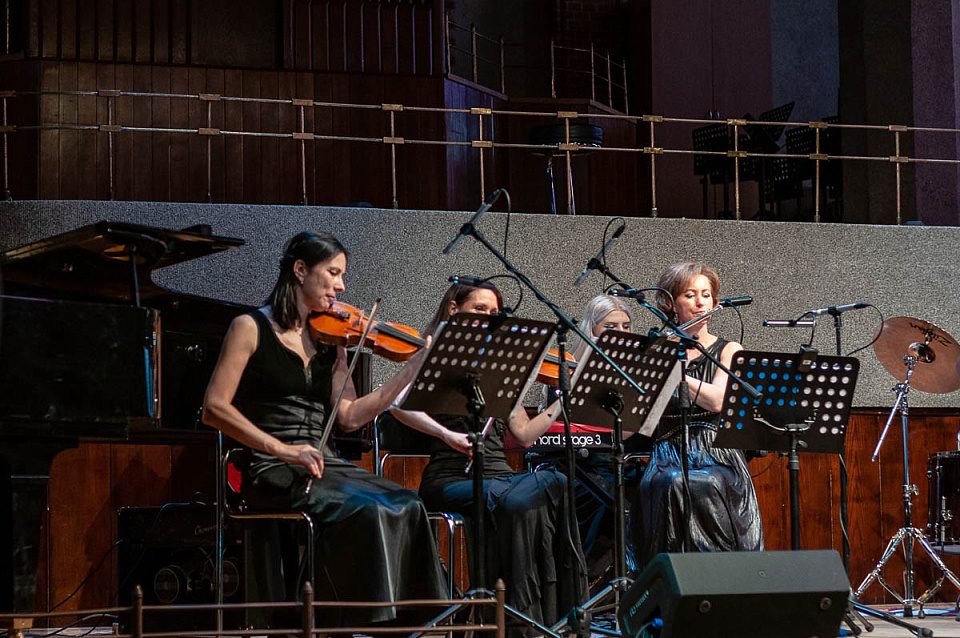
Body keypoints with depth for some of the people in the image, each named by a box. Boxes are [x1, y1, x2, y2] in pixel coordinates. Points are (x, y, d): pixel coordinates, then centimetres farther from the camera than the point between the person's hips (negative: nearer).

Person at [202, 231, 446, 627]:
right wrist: (282, 449, -20)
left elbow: (349, 416, 7)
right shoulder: (252, 328, 0)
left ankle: (409, 618, -18)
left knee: (406, 506, -20)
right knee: (366, 510, -30)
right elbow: (215, 408, -9)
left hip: (321, 465, 6)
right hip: (272, 473, -6)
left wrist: (415, 369, 2)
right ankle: (367, 619, -23)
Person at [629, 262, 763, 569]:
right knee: (668, 486, -35)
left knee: (701, 486, -35)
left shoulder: (729, 351, 11)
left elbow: (717, 400, -12)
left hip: (718, 462, -1)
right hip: (668, 459, 1)